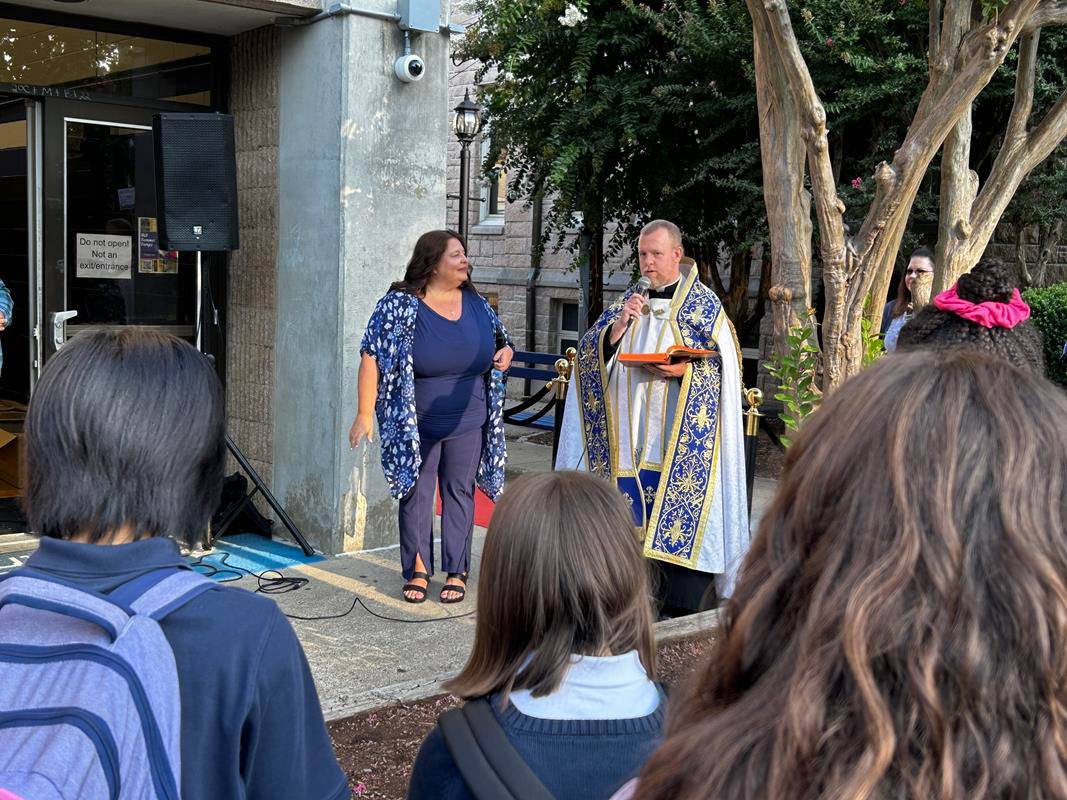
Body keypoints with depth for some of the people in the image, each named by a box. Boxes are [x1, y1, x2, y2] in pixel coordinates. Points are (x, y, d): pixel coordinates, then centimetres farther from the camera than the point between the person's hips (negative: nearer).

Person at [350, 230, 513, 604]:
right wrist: (365, 414, -17)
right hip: (416, 425, -3)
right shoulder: (400, 305, -11)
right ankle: (417, 571, 17)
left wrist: (505, 353, -6)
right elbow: (373, 358, -13)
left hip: (467, 424, 3)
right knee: (417, 494, 5)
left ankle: (456, 572, 18)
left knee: (460, 493, 8)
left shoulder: (476, 304, 3)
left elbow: (500, 340, 18)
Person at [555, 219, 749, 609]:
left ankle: (685, 602, 1)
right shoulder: (630, 299, 15)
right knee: (634, 513, 5)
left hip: (680, 437, -4)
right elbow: (592, 353, 9)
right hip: (630, 429, 5)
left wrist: (683, 369, -20)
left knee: (680, 513, -6)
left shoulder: (703, 303, 2)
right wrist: (620, 323, -8)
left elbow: (725, 363, -4)